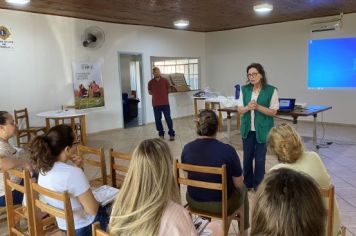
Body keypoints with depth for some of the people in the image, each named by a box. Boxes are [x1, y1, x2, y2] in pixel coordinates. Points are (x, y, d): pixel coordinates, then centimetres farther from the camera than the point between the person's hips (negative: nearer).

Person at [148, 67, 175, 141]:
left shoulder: (165, 80, 2)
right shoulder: (151, 82, 2)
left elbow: (168, 90, 11)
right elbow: (150, 92, 11)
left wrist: (163, 94, 5)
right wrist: (155, 94, 1)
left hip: (165, 103, -1)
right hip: (156, 104, 1)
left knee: (168, 118, -1)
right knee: (158, 119, 6)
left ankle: (171, 134, 8)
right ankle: (161, 134, 19)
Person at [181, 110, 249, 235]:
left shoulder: (187, 149, -12)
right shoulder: (228, 150, -23)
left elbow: (189, 176, 5)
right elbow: (238, 184, -13)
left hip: (194, 201, 3)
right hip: (222, 205, -3)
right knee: (242, 189, 29)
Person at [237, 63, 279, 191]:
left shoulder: (271, 90, -9)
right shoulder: (244, 89, 1)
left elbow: (273, 112, -9)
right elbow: (239, 110, 2)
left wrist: (257, 107, -22)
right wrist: (248, 107, -19)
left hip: (262, 129, -3)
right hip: (247, 129, 3)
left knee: (260, 158, 6)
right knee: (247, 157, 12)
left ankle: (258, 185, 23)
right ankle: (247, 183, 29)